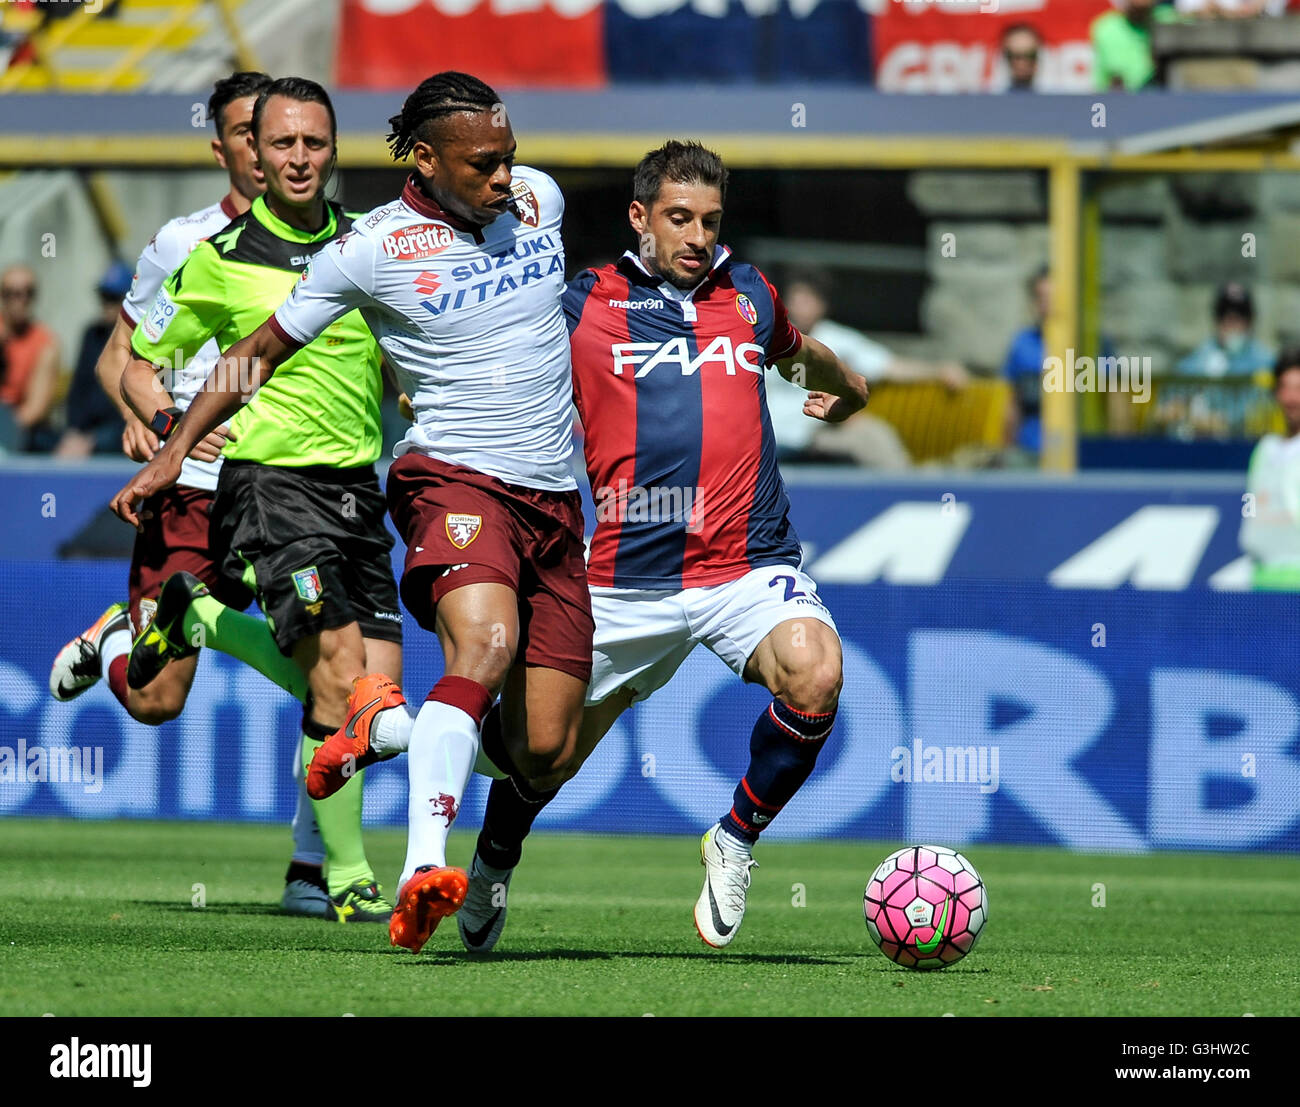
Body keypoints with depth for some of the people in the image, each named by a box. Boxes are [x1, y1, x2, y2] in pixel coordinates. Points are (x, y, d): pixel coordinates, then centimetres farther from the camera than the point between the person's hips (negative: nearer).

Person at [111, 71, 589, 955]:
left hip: (553, 500, 6)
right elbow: (265, 349, 6)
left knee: (544, 753, -1)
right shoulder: (373, 248, -7)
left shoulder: (538, 198, 7)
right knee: (486, 644, -36)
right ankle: (422, 873, -43)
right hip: (453, 477, -5)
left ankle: (385, 721, 27)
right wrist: (176, 449, 3)